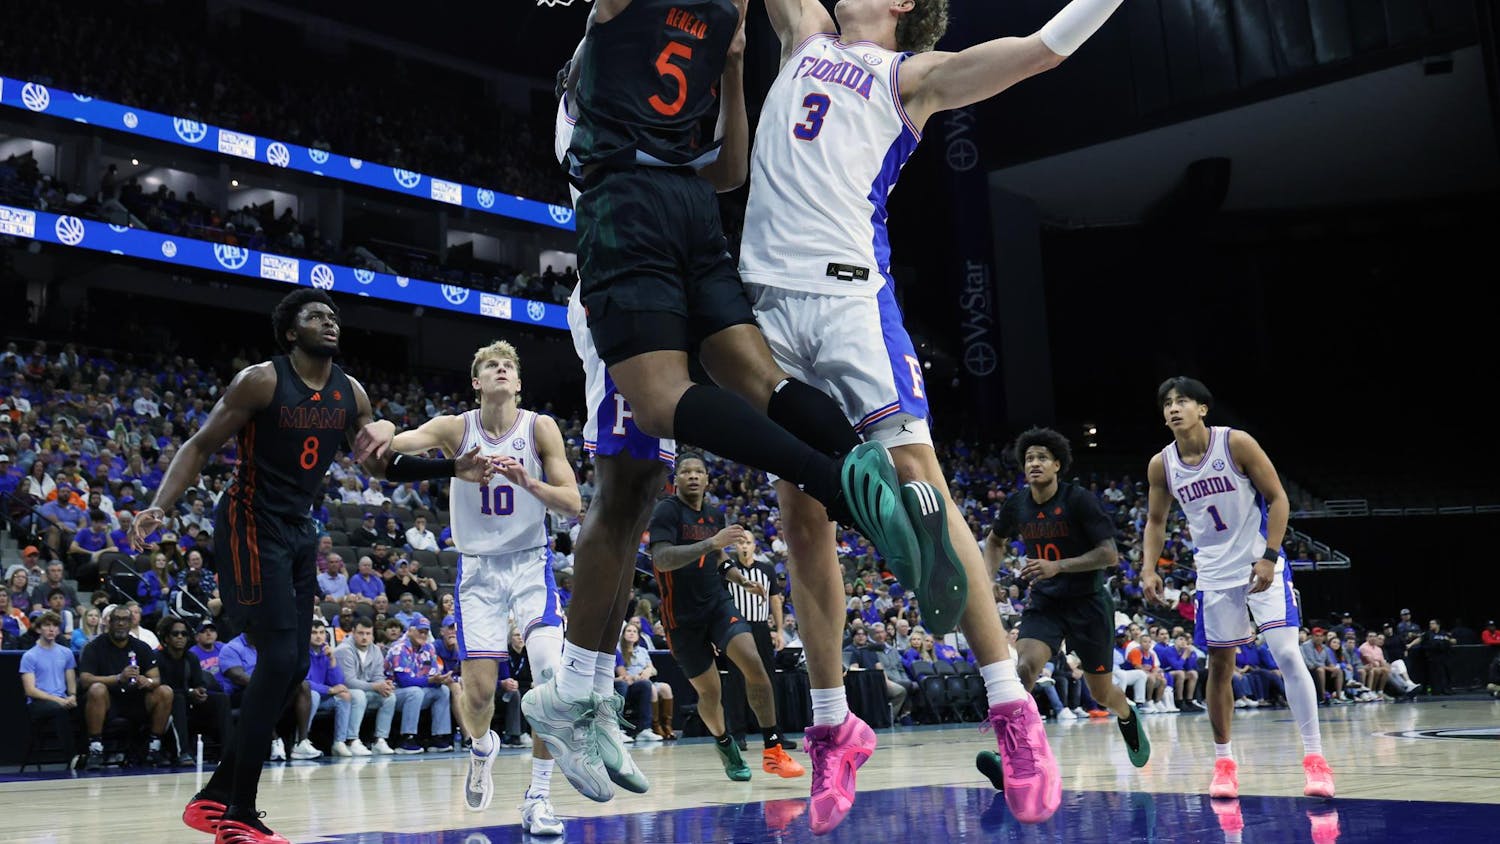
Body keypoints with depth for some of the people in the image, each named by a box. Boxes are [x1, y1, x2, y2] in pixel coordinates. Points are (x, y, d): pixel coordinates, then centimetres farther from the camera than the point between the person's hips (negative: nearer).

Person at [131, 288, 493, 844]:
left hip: (299, 531, 8)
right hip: (251, 526, -8)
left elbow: (382, 467, 13)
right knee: (280, 658, -16)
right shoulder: (261, 381, -12)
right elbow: (200, 446, -10)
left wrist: (453, 469, 2)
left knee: (292, 665, 5)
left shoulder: (350, 394, 6)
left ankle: (214, 799, 17)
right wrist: (160, 506, -25)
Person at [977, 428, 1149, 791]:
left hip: (1088, 602, -3)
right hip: (1044, 603, 3)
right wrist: (988, 579, 1)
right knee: (1024, 666, -25)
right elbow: (995, 540, 17)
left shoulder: (1079, 499, -17)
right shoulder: (1016, 505, -4)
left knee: (1102, 693, 11)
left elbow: (1110, 555, -20)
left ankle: (1127, 715, 47)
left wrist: (1057, 566, -30)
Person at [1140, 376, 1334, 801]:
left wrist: (1269, 557, -17)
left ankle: (1314, 757, -7)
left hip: (1262, 565, -4)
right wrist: (1148, 568, -3)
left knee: (1287, 653, -14)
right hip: (1214, 573, 4)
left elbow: (1277, 498, -9)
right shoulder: (1161, 465, -3)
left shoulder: (1236, 443, -14)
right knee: (1219, 665, 7)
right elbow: (1156, 521, 11)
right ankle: (1224, 761, 20)